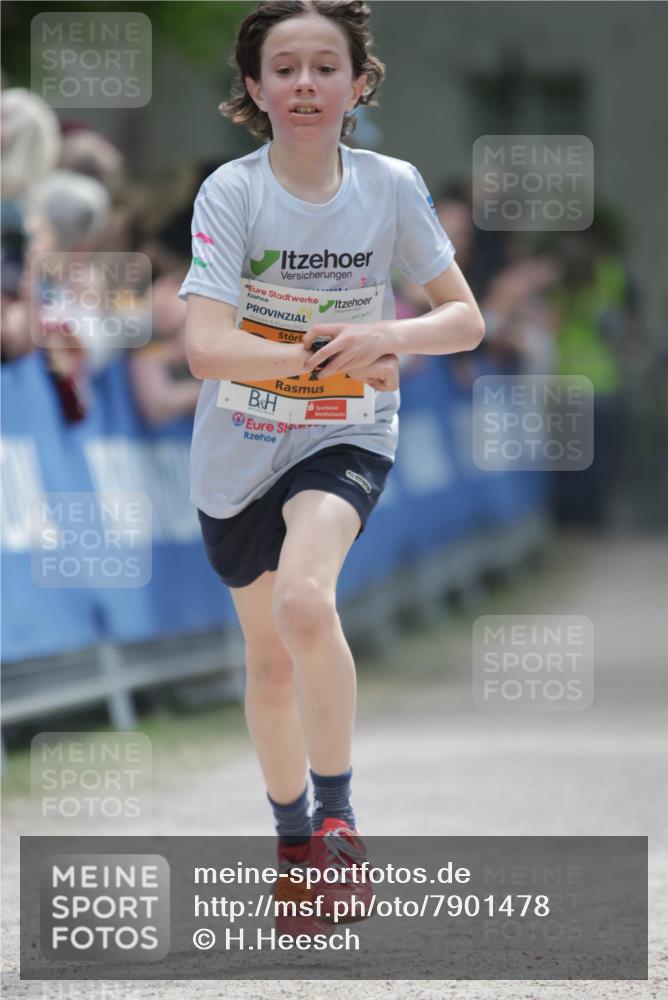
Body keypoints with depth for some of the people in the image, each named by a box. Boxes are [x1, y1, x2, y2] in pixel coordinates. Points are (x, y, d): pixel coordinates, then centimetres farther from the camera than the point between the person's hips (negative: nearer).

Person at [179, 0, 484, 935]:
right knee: (271, 659, 14)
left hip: (345, 441, -1)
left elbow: (465, 319, -4)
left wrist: (387, 337, -23)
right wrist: (334, 355, -23)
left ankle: (337, 813, -13)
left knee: (304, 597, -29)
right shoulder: (231, 193, -15)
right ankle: (293, 840, 36)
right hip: (239, 453, 1)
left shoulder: (393, 186, -9)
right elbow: (206, 349, -23)